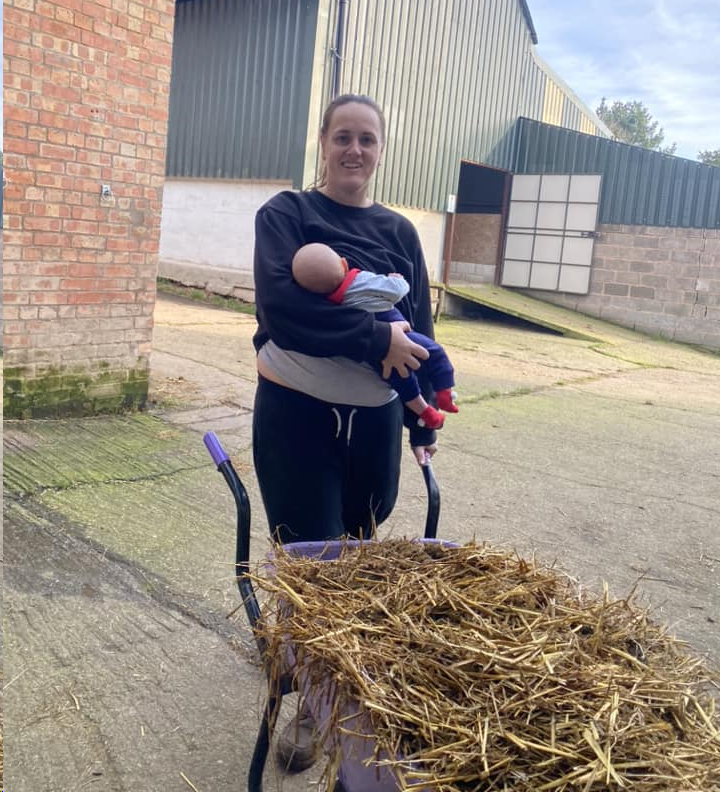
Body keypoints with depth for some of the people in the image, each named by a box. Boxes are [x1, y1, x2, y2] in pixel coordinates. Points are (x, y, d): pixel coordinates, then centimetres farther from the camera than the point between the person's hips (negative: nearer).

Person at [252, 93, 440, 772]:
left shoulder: (400, 232, 7)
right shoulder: (285, 214, -5)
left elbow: (419, 331, 10)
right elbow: (280, 304, -22)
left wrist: (423, 422, 9)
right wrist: (375, 337, -23)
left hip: (375, 420, 4)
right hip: (295, 416, -3)